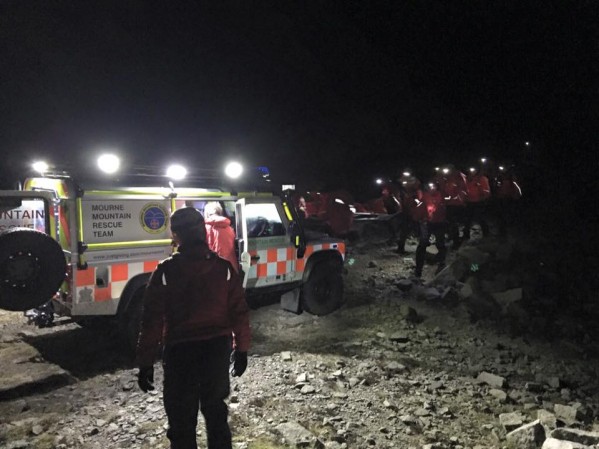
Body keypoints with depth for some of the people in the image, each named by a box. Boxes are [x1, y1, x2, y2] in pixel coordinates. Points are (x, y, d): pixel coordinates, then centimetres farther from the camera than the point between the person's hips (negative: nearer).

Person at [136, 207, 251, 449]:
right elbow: (239, 312, -1)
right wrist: (241, 349, 10)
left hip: (181, 351, -3)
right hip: (217, 349, 3)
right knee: (216, 410, 22)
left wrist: (145, 363, 0)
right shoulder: (224, 268, -2)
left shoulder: (166, 271, -8)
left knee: (181, 418, 13)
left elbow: (152, 320, -8)